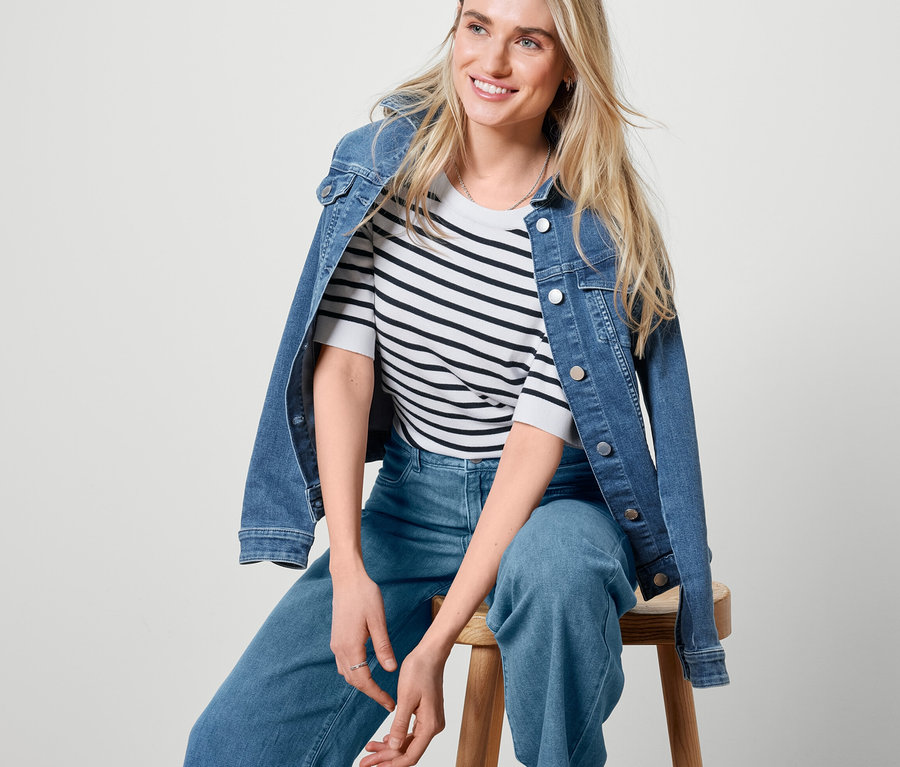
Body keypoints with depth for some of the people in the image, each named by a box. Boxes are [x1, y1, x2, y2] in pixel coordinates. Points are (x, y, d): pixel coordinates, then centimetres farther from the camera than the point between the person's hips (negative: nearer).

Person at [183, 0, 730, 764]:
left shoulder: (596, 230, -13)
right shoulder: (379, 164, -4)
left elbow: (538, 436, -17)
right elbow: (342, 364, -8)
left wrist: (437, 642, -23)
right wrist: (347, 569, -18)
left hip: (555, 499, -2)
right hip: (409, 498, 2)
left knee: (554, 572, -40)